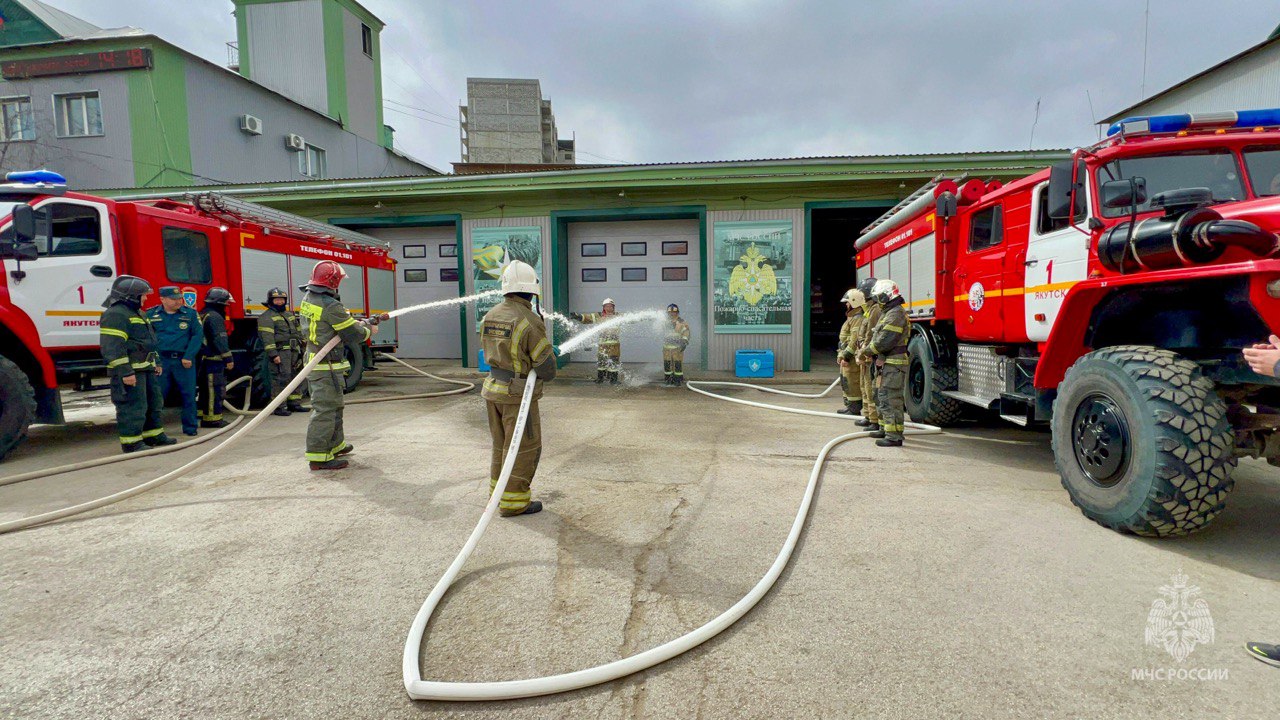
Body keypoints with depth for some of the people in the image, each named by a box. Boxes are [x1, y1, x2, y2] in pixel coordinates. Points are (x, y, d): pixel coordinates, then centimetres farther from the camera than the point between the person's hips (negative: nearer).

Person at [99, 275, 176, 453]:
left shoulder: (136, 313, 20)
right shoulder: (115, 314, -14)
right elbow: (112, 346, -22)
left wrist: (155, 363, 24)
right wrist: (125, 372, -25)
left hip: (146, 369, 11)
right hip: (130, 371, -11)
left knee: (153, 402, 17)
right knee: (132, 407, -6)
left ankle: (153, 435, 28)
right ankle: (131, 442, 0)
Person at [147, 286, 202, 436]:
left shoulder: (190, 314, 4)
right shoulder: (151, 315, 6)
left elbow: (198, 335, -1)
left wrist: (188, 357, -8)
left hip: (184, 360, 0)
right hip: (161, 361, 0)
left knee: (188, 395, 4)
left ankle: (190, 427, 15)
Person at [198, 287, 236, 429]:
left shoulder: (204, 315, 18)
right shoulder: (215, 317, -15)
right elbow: (220, 340, -21)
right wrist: (228, 358, -18)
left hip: (205, 358, 11)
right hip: (214, 359, -11)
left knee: (206, 388, 16)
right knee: (215, 388, -7)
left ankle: (204, 414, 23)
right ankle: (212, 418, -5)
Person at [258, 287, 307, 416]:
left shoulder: (290, 315, 21)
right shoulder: (266, 317, -5)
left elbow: (298, 332, 25)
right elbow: (267, 337, -14)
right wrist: (273, 354, -21)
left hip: (293, 352, 8)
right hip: (280, 353, -8)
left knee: (295, 377, 11)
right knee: (281, 379, -10)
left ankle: (294, 403, 20)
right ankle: (278, 407, -6)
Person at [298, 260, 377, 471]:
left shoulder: (307, 299, 7)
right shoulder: (331, 306, -20)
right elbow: (353, 335, -13)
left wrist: (356, 322, 10)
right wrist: (369, 331, 4)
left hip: (313, 362, 10)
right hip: (327, 366, -10)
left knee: (333, 405, 20)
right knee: (325, 409, -6)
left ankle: (335, 445, 32)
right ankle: (318, 456, -4)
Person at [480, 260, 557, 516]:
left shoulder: (490, 316, 2)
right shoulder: (529, 321, -20)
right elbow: (547, 368, -17)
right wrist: (544, 373, 7)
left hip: (493, 389, 8)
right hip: (518, 394, -7)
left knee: (502, 445, 20)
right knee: (524, 448, 5)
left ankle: (499, 492, 31)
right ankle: (513, 502, 10)